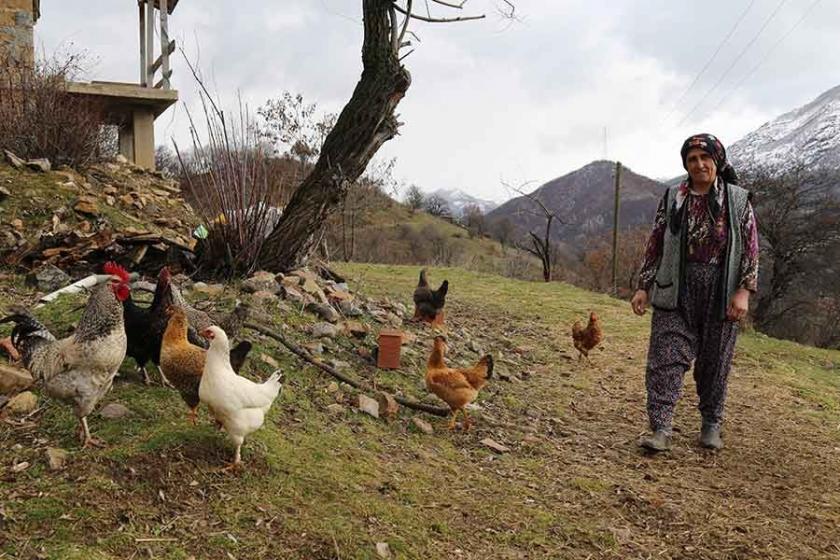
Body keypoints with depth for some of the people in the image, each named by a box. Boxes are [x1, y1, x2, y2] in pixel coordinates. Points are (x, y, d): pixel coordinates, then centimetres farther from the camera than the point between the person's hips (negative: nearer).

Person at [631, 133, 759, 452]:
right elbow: (655, 244, 9)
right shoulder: (672, 198, 7)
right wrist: (643, 287, 5)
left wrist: (744, 291, -9)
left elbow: (751, 248, 1)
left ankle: (711, 425, 25)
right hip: (676, 291, 0)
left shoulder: (738, 200, 4)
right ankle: (661, 429, -7)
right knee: (667, 358, -8)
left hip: (721, 294, 0)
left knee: (715, 362, 9)